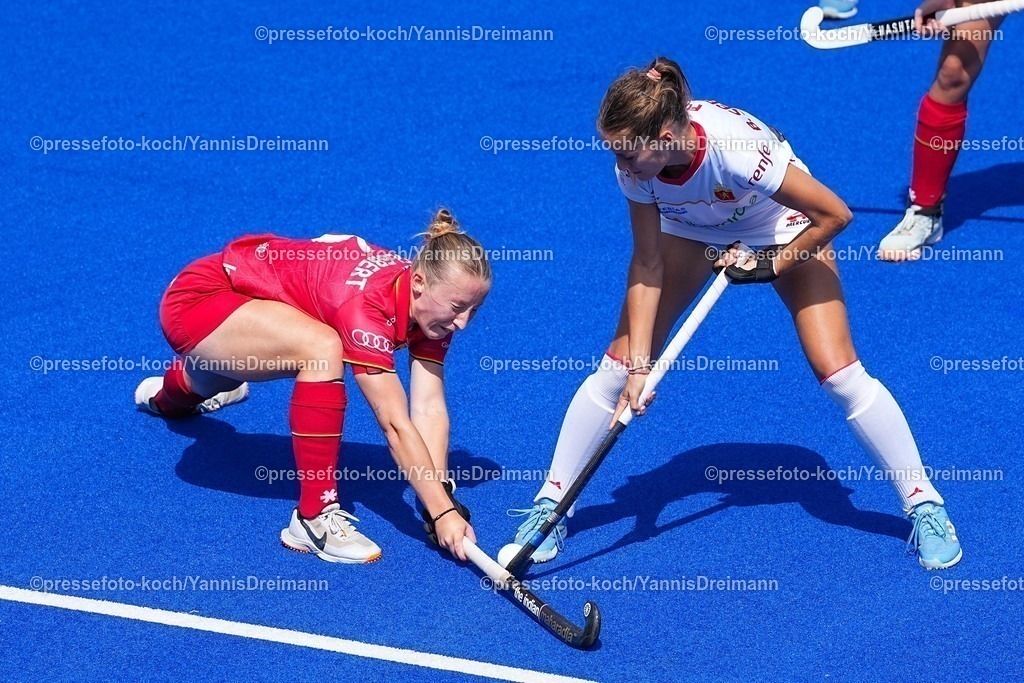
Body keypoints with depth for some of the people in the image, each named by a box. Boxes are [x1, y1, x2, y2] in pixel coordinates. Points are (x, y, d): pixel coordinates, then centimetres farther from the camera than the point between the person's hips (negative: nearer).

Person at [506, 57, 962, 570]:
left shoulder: (736, 148, -42)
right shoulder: (636, 164, -28)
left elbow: (835, 215, -30)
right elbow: (648, 264, -18)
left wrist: (772, 265, -23)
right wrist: (638, 364, -23)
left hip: (783, 231, -3)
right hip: (691, 233, 4)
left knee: (837, 371, -15)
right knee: (619, 363, -6)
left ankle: (924, 505, 1)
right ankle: (551, 500, 8)